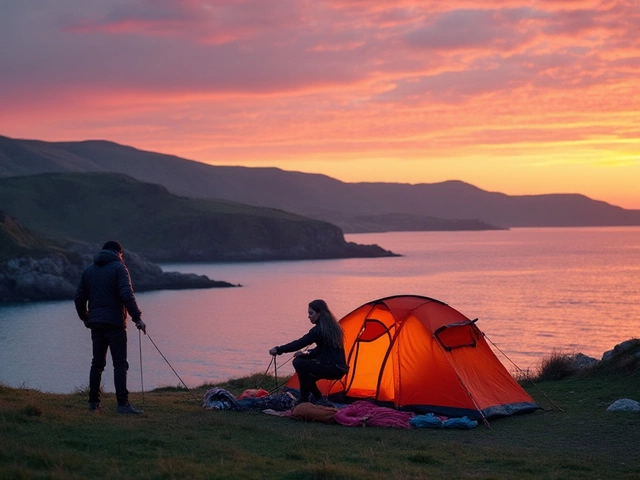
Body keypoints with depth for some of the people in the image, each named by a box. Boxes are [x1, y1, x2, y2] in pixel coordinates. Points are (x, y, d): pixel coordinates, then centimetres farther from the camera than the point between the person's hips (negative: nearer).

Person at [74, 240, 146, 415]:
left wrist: (85, 318, 28)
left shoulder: (88, 270, 14)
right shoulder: (119, 267, -4)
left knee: (97, 363, 13)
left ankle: (94, 402, 15)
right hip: (115, 322, -6)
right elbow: (127, 295, -17)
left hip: (95, 323, 6)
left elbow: (79, 298, 15)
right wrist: (137, 317, -14)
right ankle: (122, 403, -13)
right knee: (120, 364, -7)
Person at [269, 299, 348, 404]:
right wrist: (306, 355, 10)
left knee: (298, 363, -13)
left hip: (332, 369, -10)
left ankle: (304, 402, -10)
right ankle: (318, 398, 20)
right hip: (339, 368, 10)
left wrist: (279, 350, -9)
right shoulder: (332, 327, 16)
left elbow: (300, 343, -15)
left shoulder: (319, 330, -13)